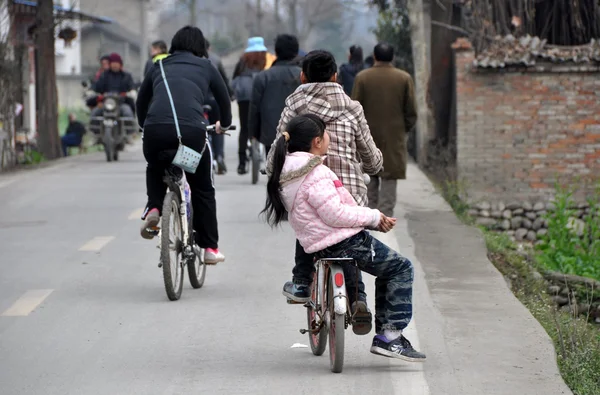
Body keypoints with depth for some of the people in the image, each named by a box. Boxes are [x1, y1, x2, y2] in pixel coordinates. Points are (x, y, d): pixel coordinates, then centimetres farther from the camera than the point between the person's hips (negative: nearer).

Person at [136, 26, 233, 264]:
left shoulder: (160, 68, 26)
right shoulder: (205, 67, 21)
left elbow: (141, 101, 35)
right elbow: (224, 98, 31)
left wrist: (145, 126, 54)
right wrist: (224, 124, 51)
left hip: (155, 128, 2)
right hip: (191, 129, -2)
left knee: (155, 170, 35)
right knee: (202, 187, 18)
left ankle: (153, 208, 9)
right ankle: (209, 247, 19)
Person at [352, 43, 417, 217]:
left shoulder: (362, 77, -4)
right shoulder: (404, 78, -2)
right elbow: (411, 111, 0)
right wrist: (405, 129, 14)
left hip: (367, 137, 1)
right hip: (394, 138, -1)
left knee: (369, 179, 12)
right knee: (389, 180, 1)